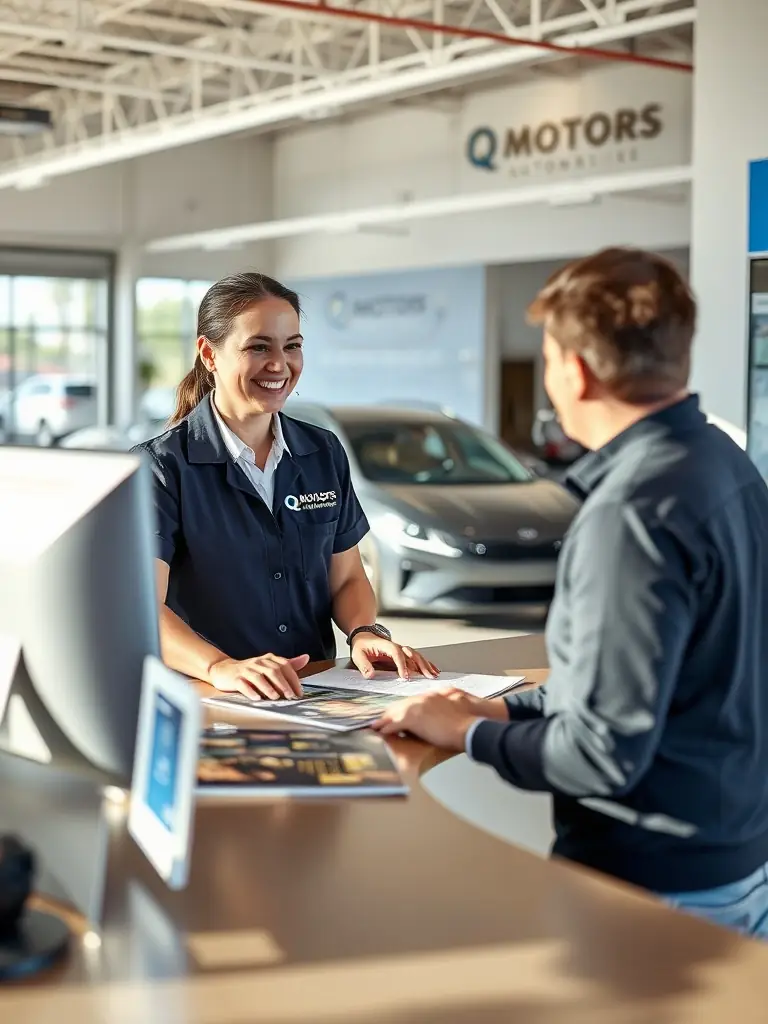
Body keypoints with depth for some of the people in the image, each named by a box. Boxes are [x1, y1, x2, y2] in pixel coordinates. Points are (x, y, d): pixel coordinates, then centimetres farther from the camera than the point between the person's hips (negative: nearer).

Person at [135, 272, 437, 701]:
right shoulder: (163, 465, -5)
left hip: (316, 691, 4)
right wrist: (220, 667, -34)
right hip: (206, 701, -4)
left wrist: (366, 632, -7)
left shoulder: (324, 453, 11)